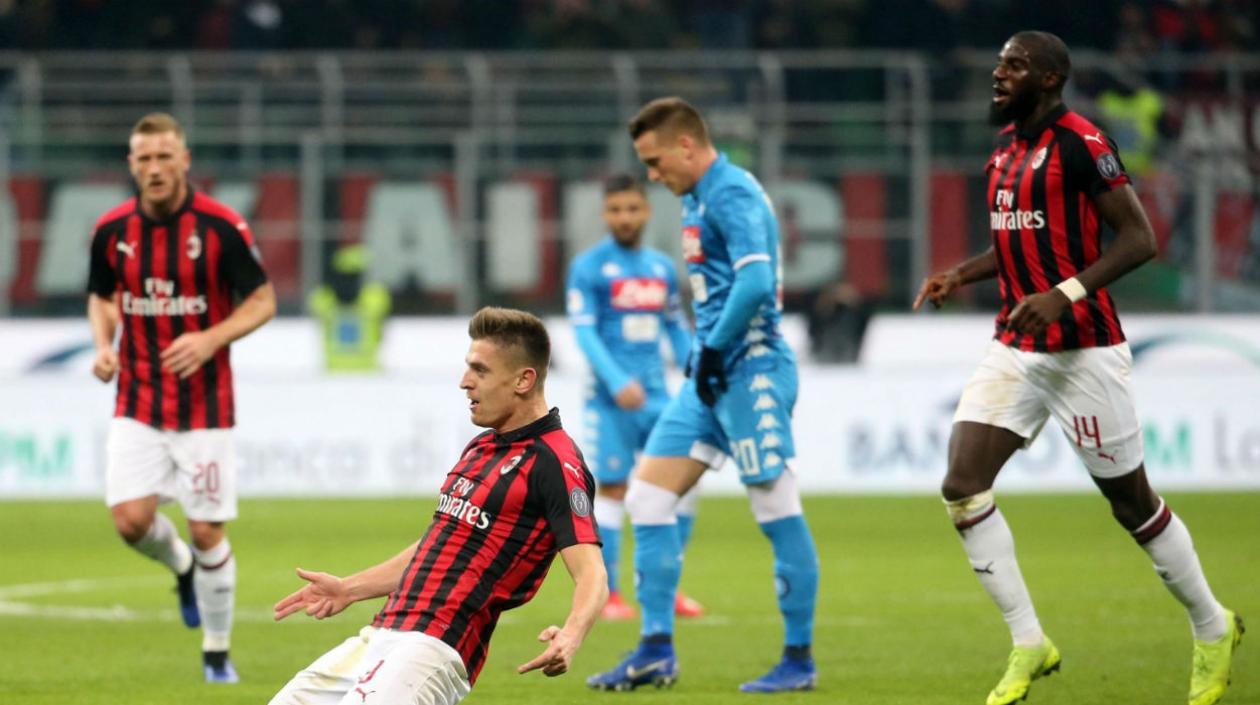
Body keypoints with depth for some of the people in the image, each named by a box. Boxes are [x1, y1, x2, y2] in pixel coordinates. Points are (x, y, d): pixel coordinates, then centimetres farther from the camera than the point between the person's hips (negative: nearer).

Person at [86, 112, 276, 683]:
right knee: (131, 520, -11)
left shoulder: (221, 227, -12)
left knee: (206, 531, -2)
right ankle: (183, 568, 25)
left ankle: (217, 652, 17)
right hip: (137, 404, 3)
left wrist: (210, 339, -21)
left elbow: (263, 301, -5)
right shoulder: (112, 230, -1)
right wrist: (103, 345, -4)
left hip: (204, 405, -3)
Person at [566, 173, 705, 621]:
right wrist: (617, 382, -21)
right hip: (611, 397, -5)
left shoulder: (662, 268, 14)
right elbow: (584, 331, -10)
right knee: (612, 489, -5)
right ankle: (608, 596, 1)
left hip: (656, 394, 5)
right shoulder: (589, 267, -3)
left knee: (684, 481, -1)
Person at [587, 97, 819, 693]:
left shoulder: (733, 194, -14)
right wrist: (703, 353, 15)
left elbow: (755, 284, -25)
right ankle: (656, 651, 7)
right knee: (647, 497, 6)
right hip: (712, 377, 10)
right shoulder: (697, 199, 16)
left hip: (750, 373, -10)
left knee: (779, 512, -4)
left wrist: (714, 350, -19)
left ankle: (799, 660, 2)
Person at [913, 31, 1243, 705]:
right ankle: (1028, 643, 0)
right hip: (1014, 348, 8)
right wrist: (961, 274, 9)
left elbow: (1139, 238, -17)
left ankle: (1213, 629, 25)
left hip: (1082, 350, -8)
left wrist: (1068, 293, -27)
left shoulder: (1079, 143, -14)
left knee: (1132, 503, 4)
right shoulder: (1005, 146, 11)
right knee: (962, 488, -8)